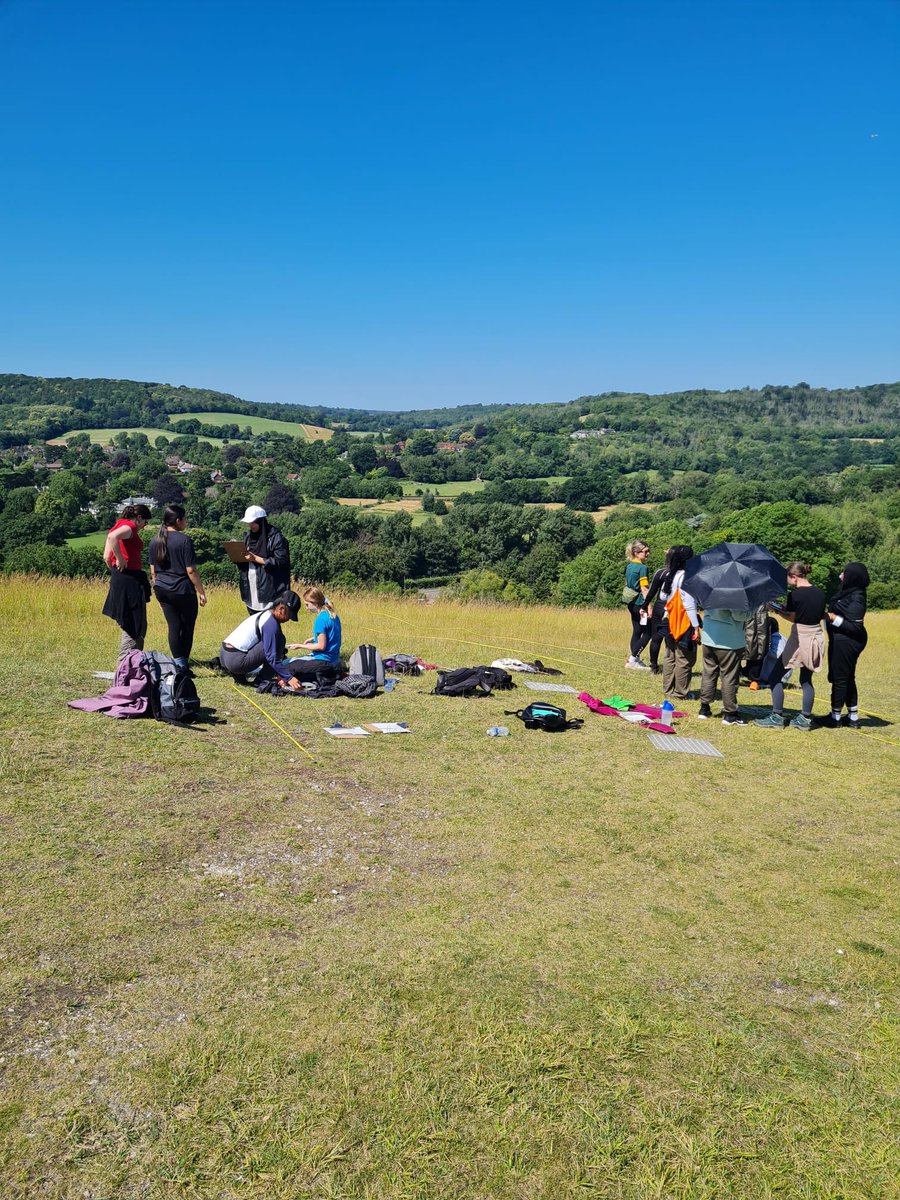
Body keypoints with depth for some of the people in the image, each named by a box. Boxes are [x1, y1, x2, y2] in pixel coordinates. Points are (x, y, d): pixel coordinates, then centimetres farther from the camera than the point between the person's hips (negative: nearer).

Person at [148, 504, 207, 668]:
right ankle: (183, 665, 10)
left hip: (162, 591, 6)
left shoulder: (155, 541, 7)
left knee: (173, 626, 9)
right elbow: (191, 570, -14)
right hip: (182, 591, -6)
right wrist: (201, 591, -7)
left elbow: (153, 571, 12)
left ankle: (178, 664, 8)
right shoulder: (184, 540, -12)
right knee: (187, 627, 7)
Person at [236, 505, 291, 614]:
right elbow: (244, 560, 19)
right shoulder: (248, 536, 12)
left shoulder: (276, 537, -8)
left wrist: (255, 558, -18)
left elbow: (281, 561, -15)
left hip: (269, 590, -6)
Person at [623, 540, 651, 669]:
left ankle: (635, 660, 17)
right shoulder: (642, 567, -15)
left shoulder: (629, 566, 11)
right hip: (639, 603, -9)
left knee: (637, 631, 14)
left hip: (631, 603, 9)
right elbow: (644, 589, -19)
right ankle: (632, 659, -4)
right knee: (647, 632, -1)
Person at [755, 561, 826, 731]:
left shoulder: (794, 594, -14)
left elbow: (792, 617, -10)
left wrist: (776, 610, 4)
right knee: (806, 679, 15)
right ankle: (805, 719, 16)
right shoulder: (820, 593, 5)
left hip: (799, 639, -7)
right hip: (816, 638, 7)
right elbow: (822, 615, 12)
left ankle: (777, 717, 3)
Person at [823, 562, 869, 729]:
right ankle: (853, 718, 24)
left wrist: (835, 619, -23)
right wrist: (828, 614, 4)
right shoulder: (847, 593, 7)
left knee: (840, 679, 1)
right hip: (841, 642, 10)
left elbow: (856, 626, -21)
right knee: (847, 679, 15)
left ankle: (835, 718, 12)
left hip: (846, 644, -10)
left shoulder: (856, 598, -20)